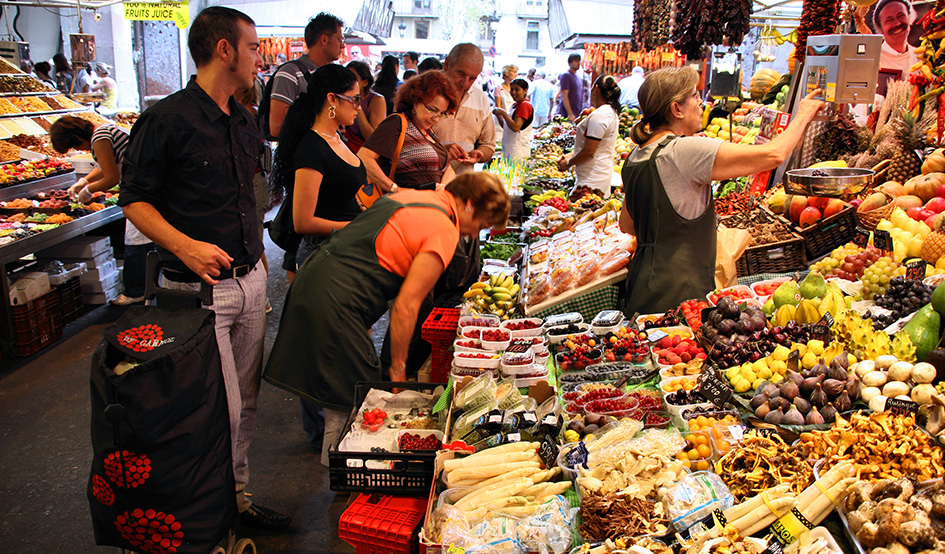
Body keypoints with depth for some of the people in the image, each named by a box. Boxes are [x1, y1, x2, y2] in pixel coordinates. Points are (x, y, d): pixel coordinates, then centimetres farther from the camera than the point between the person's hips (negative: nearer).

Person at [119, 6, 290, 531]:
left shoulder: (244, 122, 12)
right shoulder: (167, 119, -11)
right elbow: (134, 199, -9)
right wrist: (185, 245, -24)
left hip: (250, 280, 7)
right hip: (200, 289, -7)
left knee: (245, 402, 15)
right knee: (221, 409, -2)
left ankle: (238, 496, 32)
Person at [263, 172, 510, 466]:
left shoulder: (406, 196, 18)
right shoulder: (444, 231, -9)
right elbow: (406, 306, -12)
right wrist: (398, 368, -1)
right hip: (334, 306, -10)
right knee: (350, 409, 0)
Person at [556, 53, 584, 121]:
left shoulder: (579, 78, 19)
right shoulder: (566, 75, -7)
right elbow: (564, 96, -14)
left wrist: (581, 114, 17)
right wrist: (570, 114, -21)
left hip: (578, 115, 8)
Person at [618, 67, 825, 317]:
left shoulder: (635, 156, 11)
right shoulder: (684, 151, -16)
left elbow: (626, 225, 21)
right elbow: (774, 154, -15)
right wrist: (803, 115, 3)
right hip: (676, 295, -9)